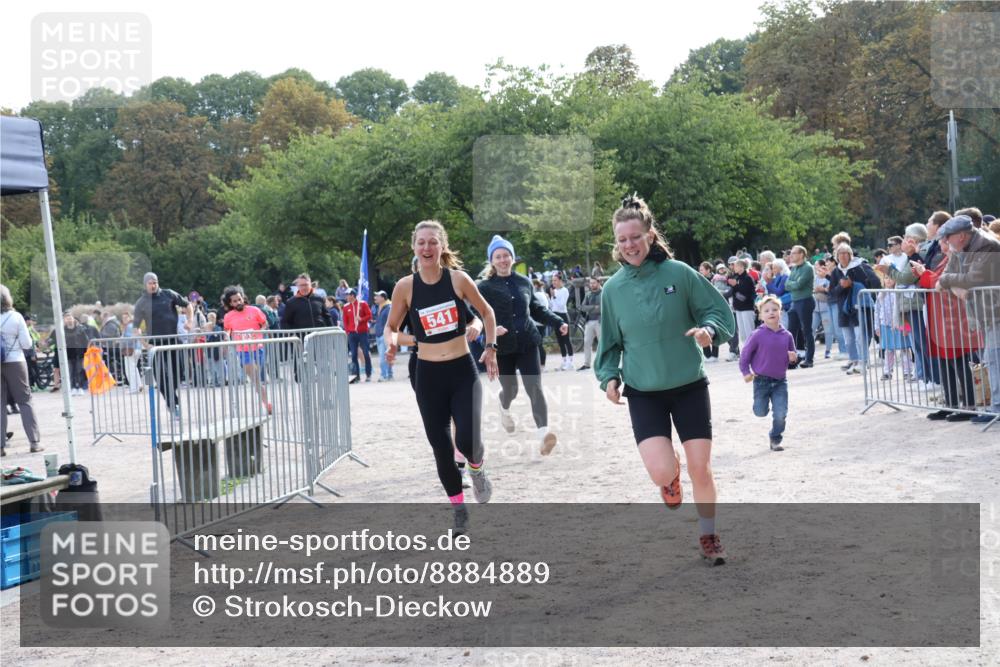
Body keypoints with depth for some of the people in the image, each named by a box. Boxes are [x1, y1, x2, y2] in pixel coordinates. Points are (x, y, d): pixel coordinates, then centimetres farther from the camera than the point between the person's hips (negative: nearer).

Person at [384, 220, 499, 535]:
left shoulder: (458, 279, -7)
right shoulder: (405, 286, -6)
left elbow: (486, 312, 8)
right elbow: (391, 326, 6)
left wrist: (490, 348, 4)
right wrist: (393, 343, -15)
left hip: (463, 370, -1)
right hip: (428, 374, 1)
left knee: (468, 439, -17)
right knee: (440, 445, 4)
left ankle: (477, 469, 20)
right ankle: (459, 508, 23)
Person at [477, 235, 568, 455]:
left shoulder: (524, 283, 9)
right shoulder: (484, 287, -3)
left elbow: (536, 309, 20)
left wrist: (557, 322, 10)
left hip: (527, 343, 2)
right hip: (501, 347, -2)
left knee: (534, 388, -12)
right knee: (510, 389, 10)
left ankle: (542, 432, -22)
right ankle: (505, 408, 48)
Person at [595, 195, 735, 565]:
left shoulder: (679, 273, -8)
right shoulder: (613, 288, -1)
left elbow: (719, 311, -2)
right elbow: (610, 342, 10)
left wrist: (709, 329, -23)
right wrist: (609, 376, -5)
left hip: (690, 386, -1)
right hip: (643, 392, 1)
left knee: (701, 468, 2)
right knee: (661, 471, -16)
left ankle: (709, 537, 25)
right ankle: (672, 479, 24)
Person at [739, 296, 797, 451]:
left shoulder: (787, 335, -1)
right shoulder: (758, 335, -10)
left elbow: (792, 354, 12)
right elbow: (745, 354, -2)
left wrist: (793, 357, -10)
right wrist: (746, 372, -8)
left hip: (780, 381, 2)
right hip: (761, 380, -2)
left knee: (781, 414, -5)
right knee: (761, 412, 4)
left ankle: (775, 439, 17)